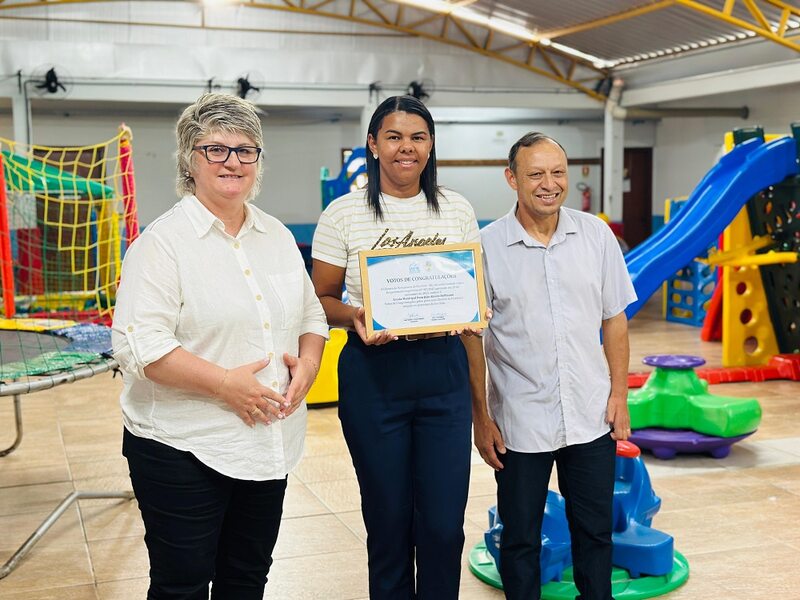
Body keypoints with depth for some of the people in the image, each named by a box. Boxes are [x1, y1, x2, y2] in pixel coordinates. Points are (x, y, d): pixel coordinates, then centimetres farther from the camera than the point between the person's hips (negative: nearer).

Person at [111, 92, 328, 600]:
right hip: (184, 446, -6)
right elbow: (140, 345, -19)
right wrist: (226, 383, -22)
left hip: (269, 441, 6)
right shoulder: (163, 242, -10)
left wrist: (307, 364, -4)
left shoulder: (278, 236, 10)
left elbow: (312, 315, 16)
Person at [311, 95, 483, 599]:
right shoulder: (343, 213, -2)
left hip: (444, 372, 2)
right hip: (373, 374, -2)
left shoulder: (457, 209, 5)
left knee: (445, 524, 4)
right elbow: (323, 299, 2)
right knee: (388, 520, 9)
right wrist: (354, 317, -18)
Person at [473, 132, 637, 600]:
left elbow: (614, 319, 8)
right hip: (519, 421, -2)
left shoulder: (596, 235, 0)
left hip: (591, 417, 2)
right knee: (520, 539, 12)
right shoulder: (487, 246, -8)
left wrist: (619, 393, 4)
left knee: (595, 533, 16)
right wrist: (481, 419, -5)